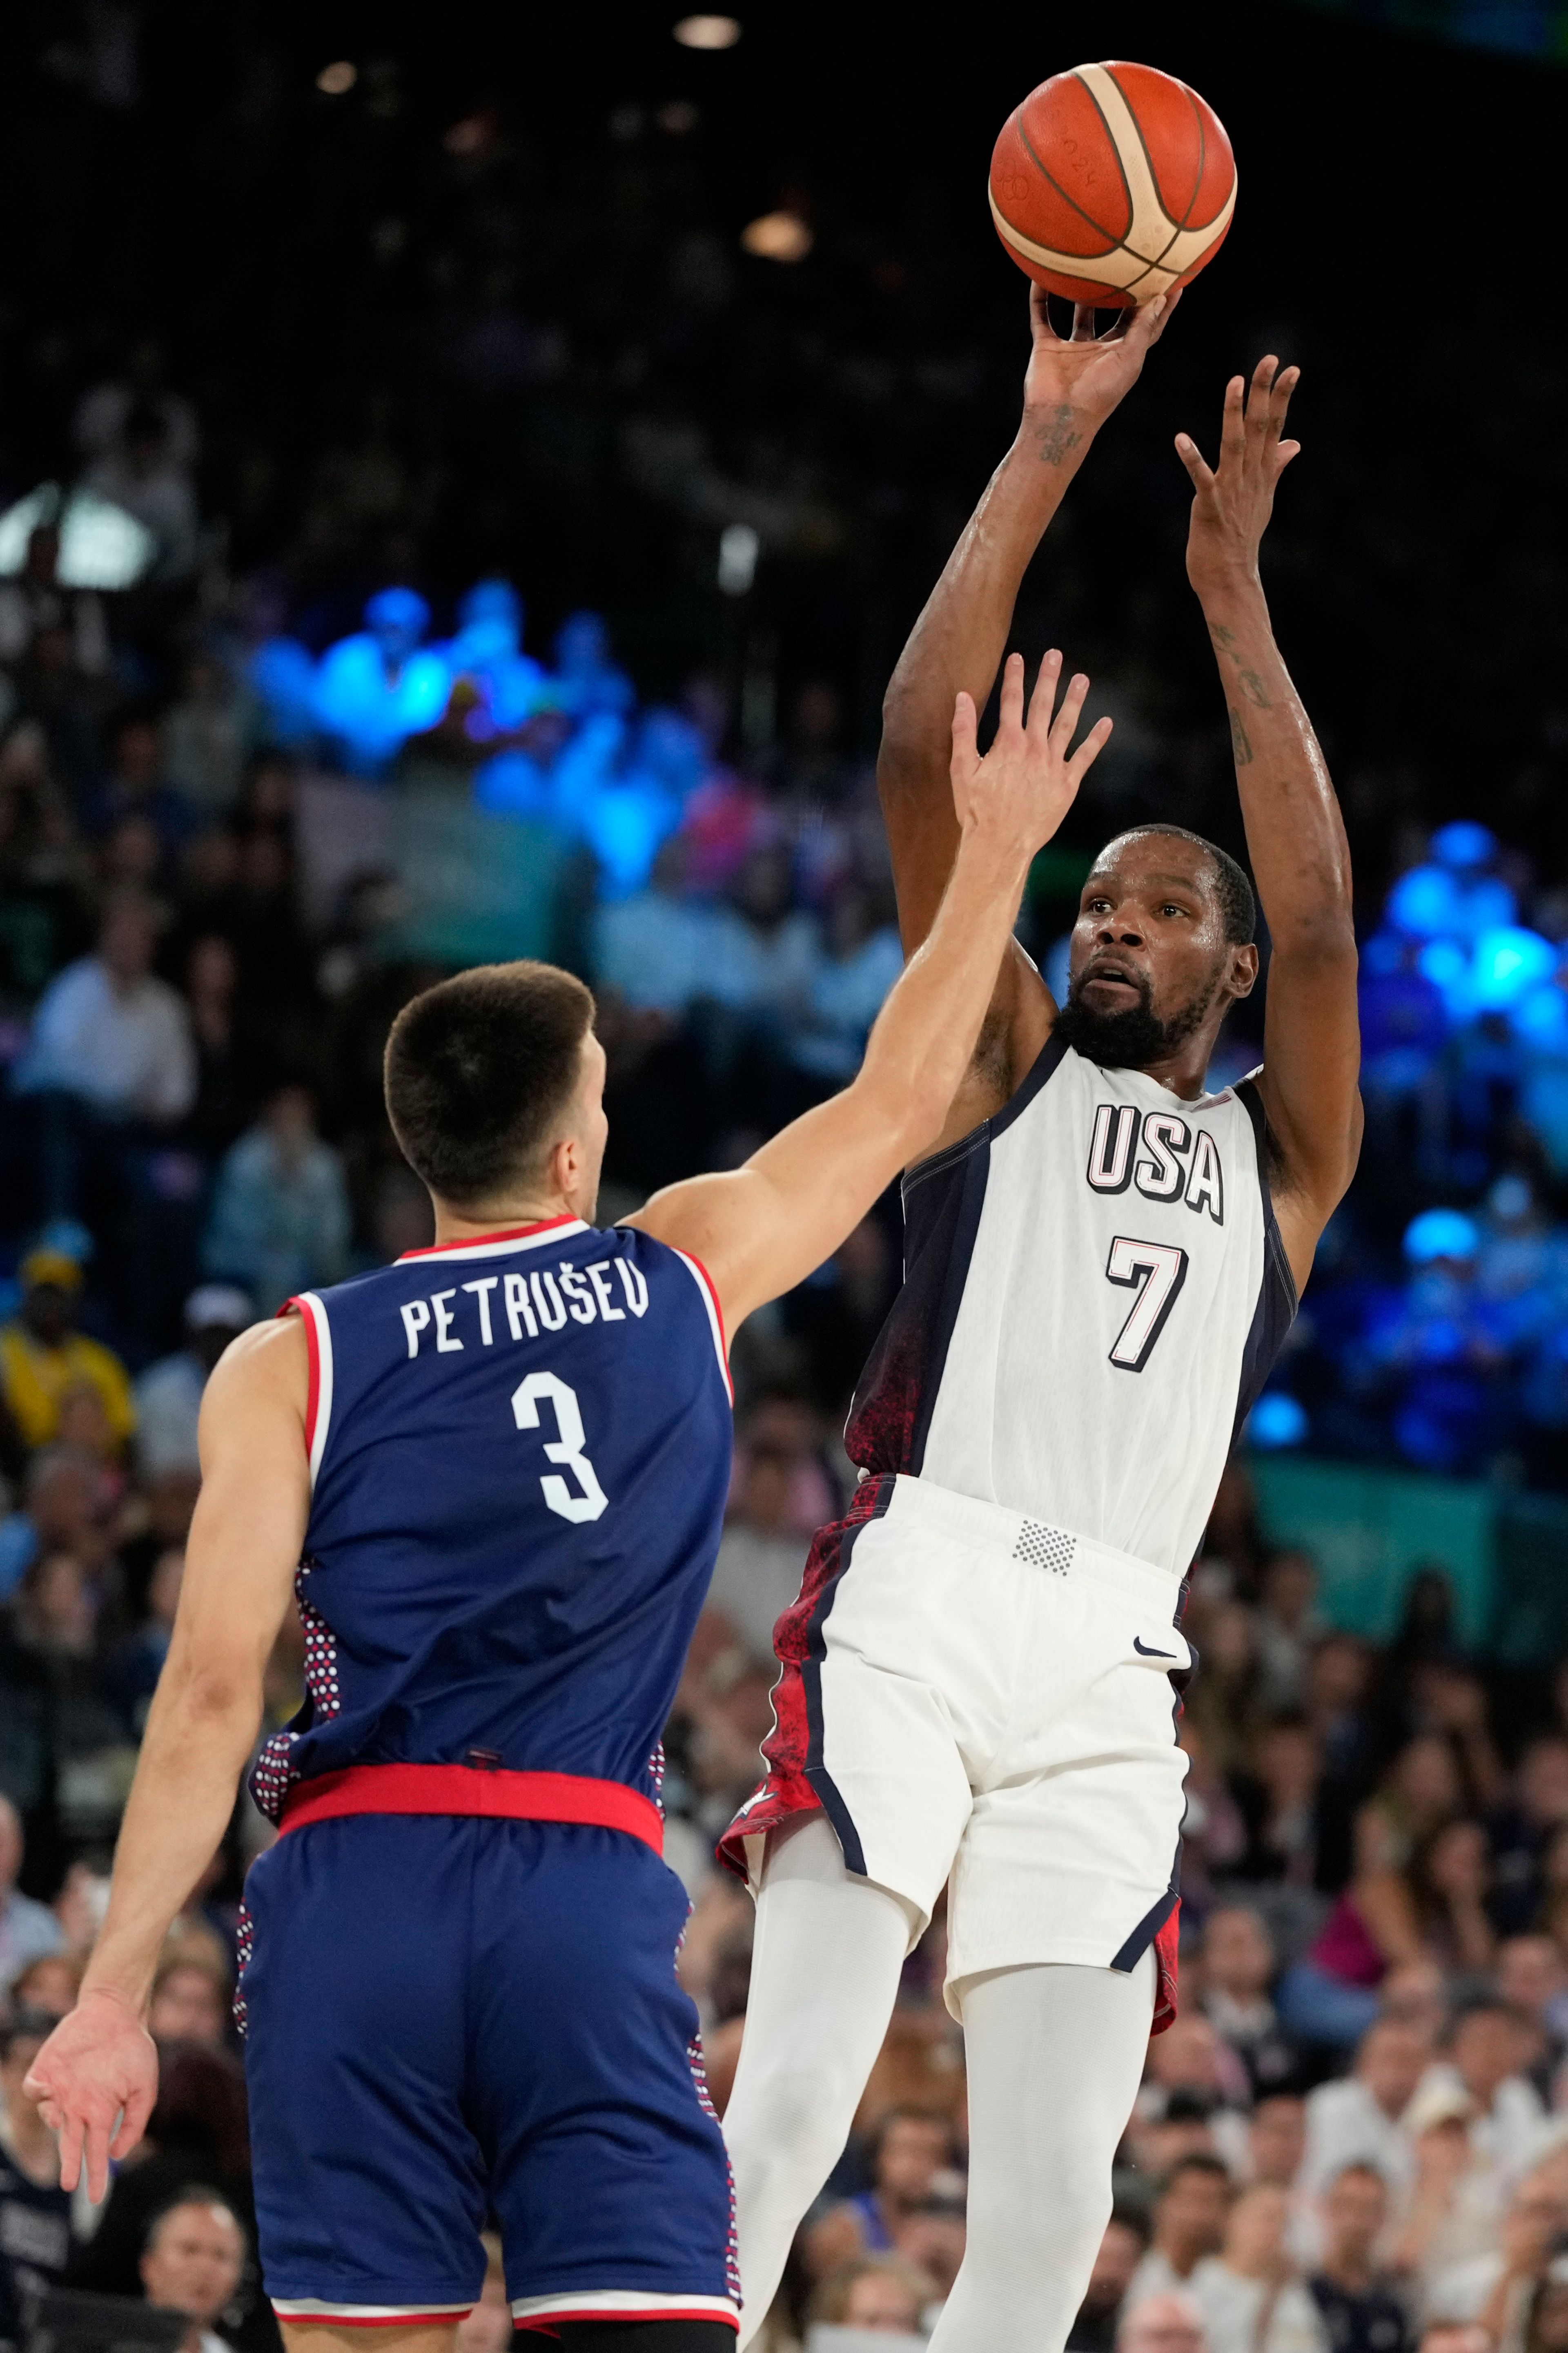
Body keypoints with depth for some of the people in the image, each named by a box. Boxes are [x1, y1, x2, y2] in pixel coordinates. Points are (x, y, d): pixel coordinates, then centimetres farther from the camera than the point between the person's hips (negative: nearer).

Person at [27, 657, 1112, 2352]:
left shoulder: (289, 1368, 5)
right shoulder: (683, 1281, 9)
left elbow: (213, 1687, -2)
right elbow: (897, 1104, 25)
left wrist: (115, 1991, 0)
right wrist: (996, 856, 37)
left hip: (353, 1889, 0)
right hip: (590, 1893, 0)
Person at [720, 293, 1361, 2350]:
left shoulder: (1280, 1159, 20)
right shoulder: (1005, 1065, 17)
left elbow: (1317, 920, 2)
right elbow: (920, 757, 6)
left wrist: (1232, 588, -1)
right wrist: (1050, 448, 0)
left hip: (1110, 1668, 2)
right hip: (915, 1606, -2)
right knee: (789, 2103, -20)